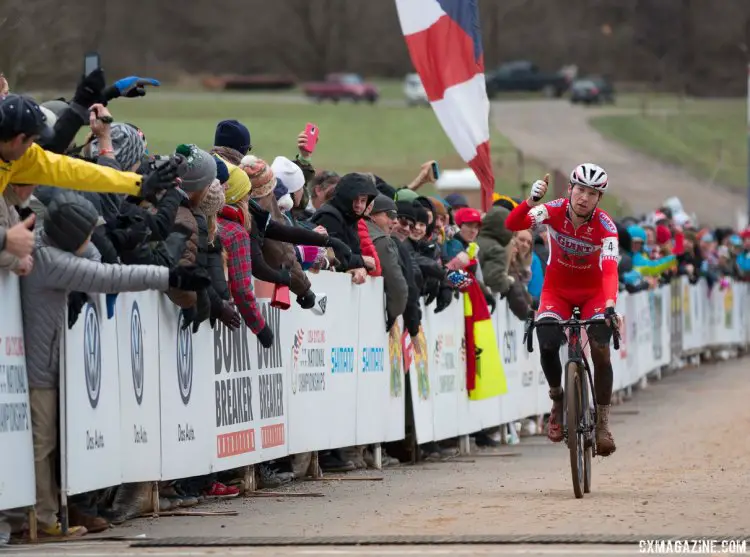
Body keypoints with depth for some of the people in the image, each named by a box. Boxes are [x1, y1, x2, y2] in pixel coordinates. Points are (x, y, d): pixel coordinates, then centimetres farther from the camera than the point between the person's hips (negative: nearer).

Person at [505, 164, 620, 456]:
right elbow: (512, 224, -34)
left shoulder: (605, 225, -24)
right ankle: (557, 400, 5)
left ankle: (603, 423, -7)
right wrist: (531, 201, -53)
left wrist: (610, 306, -53)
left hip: (593, 292, -1)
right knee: (547, 345, -23)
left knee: (600, 350, -20)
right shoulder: (554, 211, -21)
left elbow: (610, 270, -36)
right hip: (557, 290, 1)